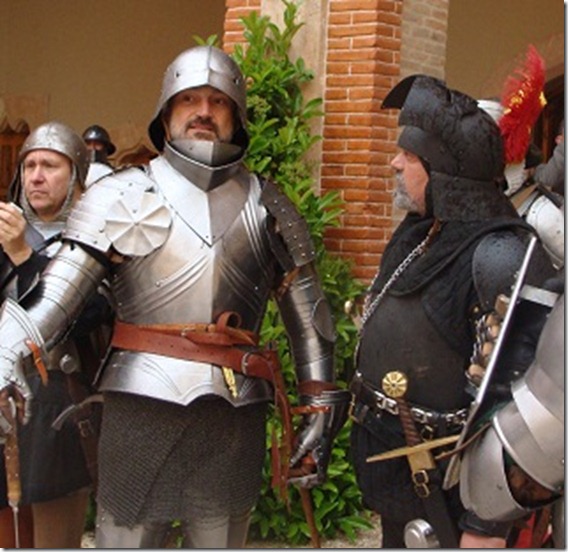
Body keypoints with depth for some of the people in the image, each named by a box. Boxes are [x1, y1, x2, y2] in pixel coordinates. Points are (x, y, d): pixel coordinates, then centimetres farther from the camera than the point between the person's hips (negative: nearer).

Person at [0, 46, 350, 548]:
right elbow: (54, 294, -7)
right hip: (142, 399, -2)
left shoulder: (268, 206, 10)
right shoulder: (123, 196, 2)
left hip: (237, 410, 3)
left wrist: (320, 407, 9)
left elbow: (308, 314, 13)